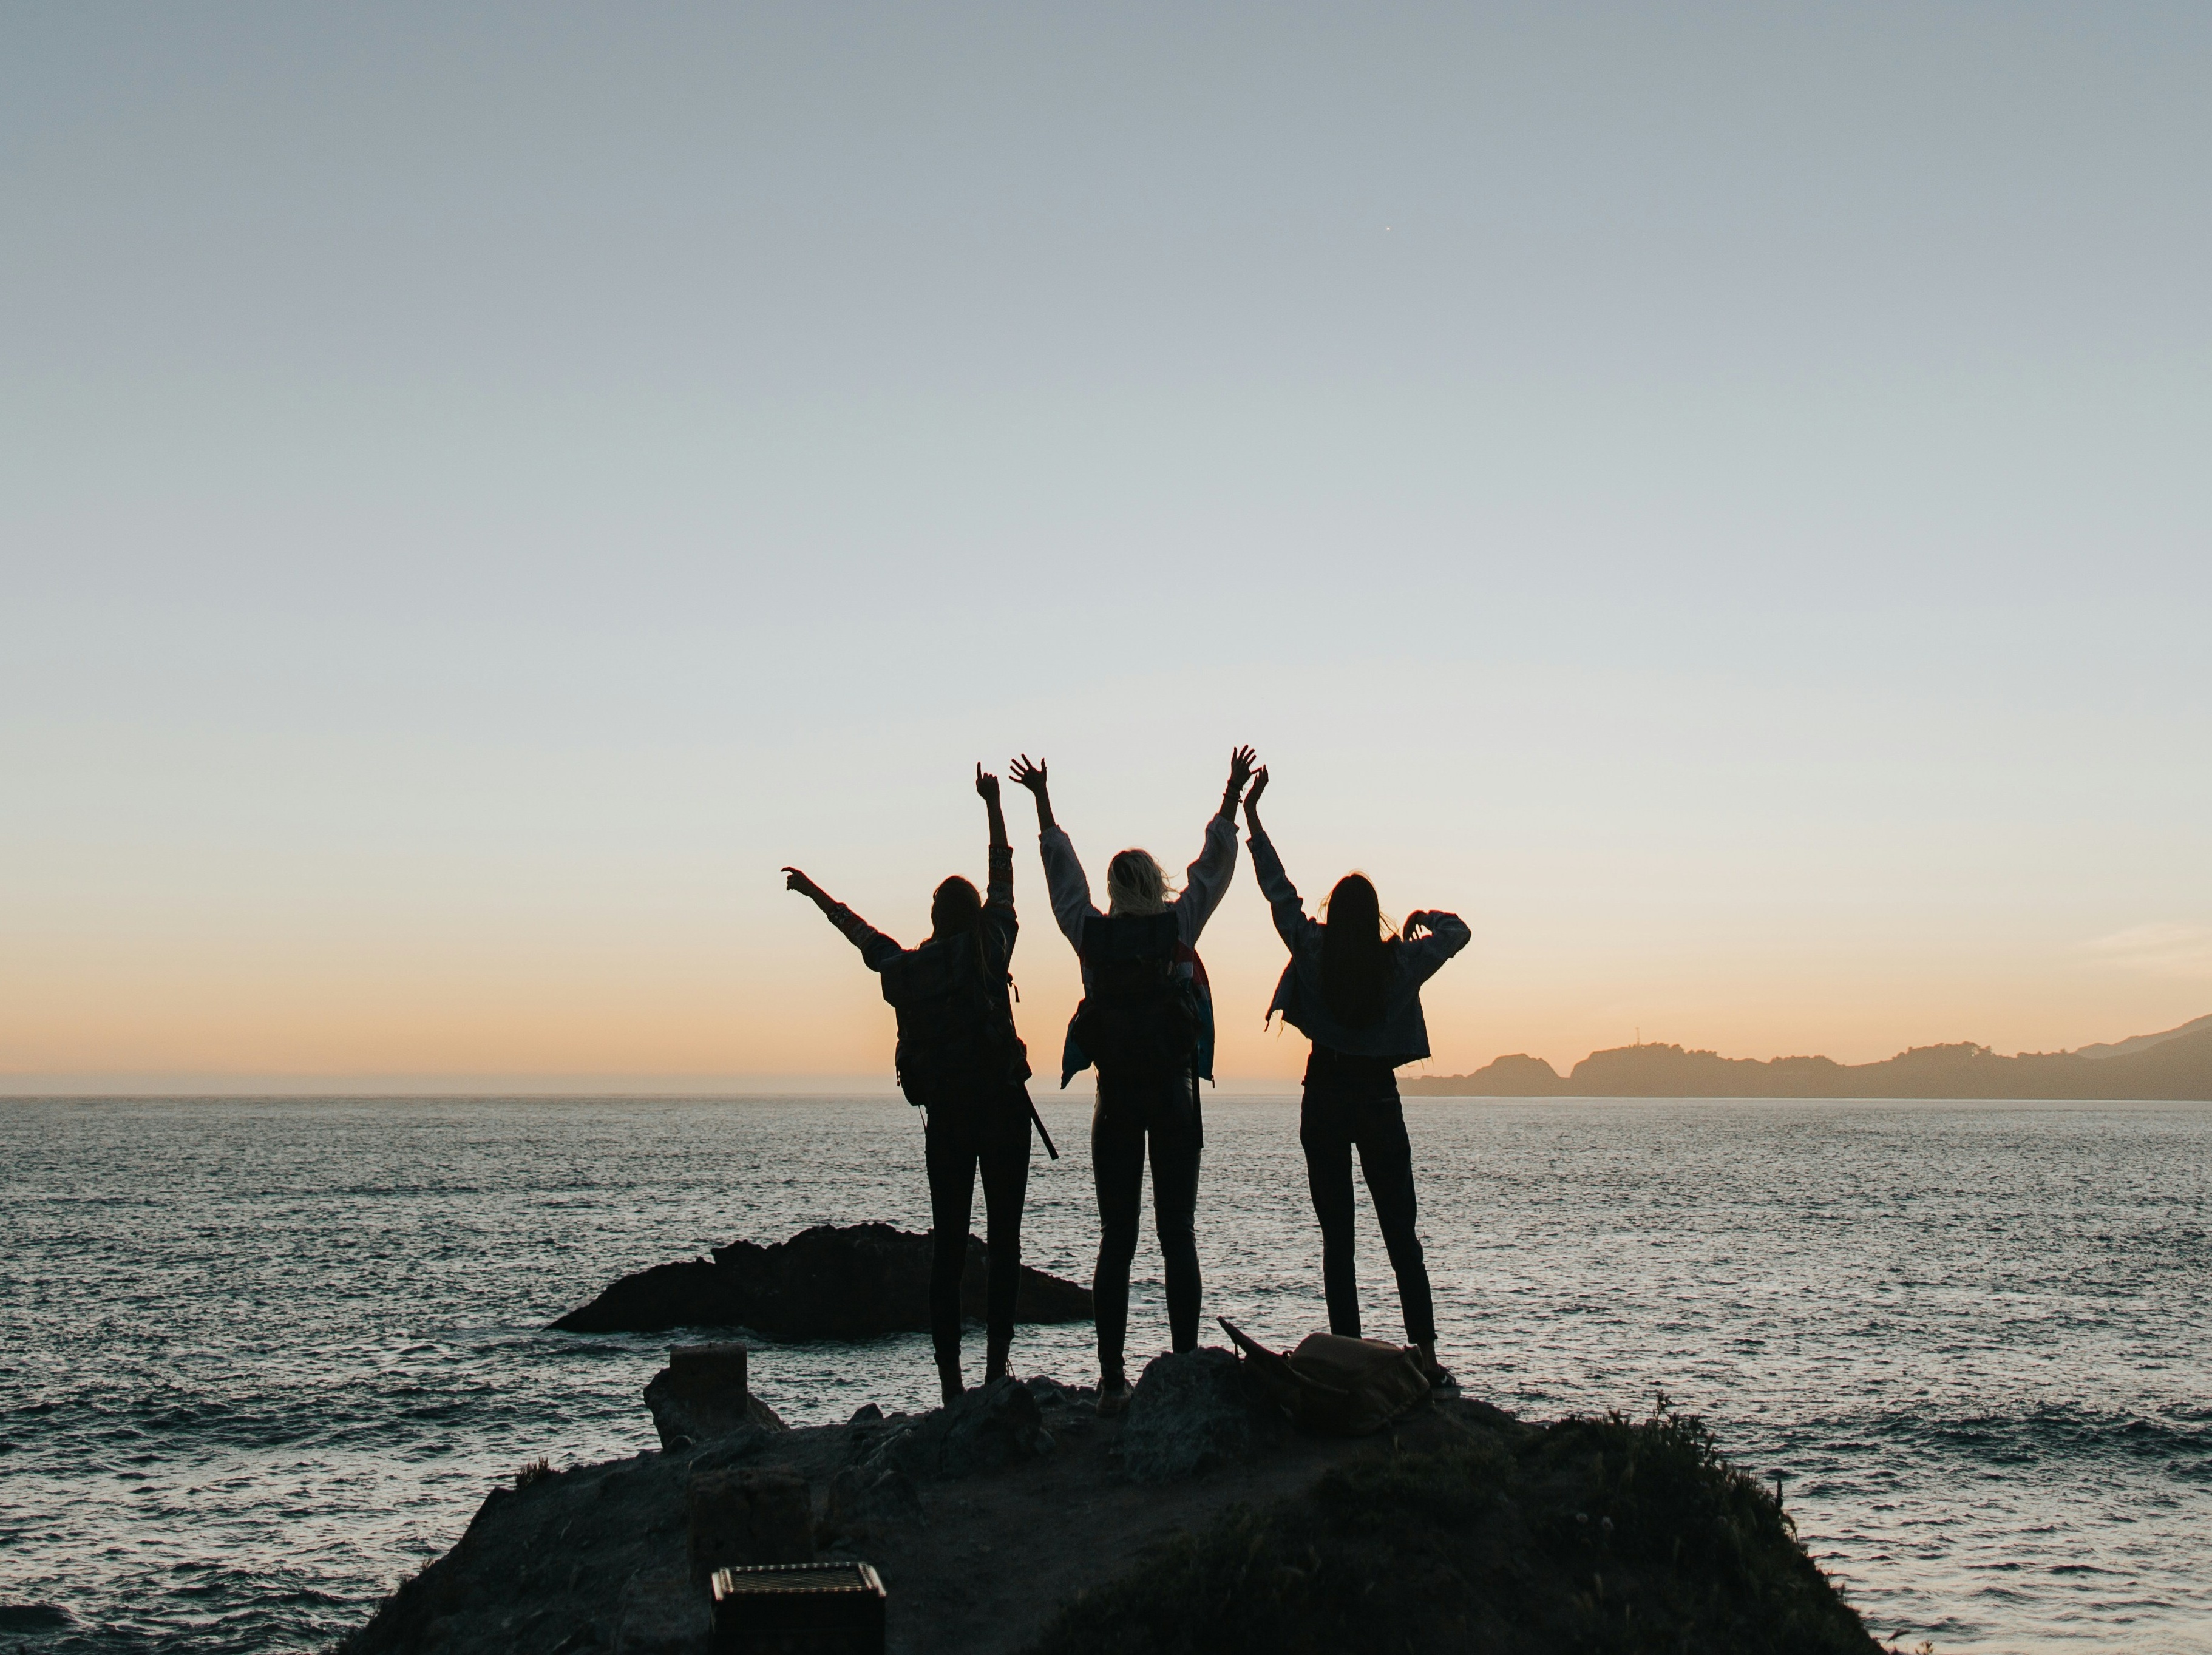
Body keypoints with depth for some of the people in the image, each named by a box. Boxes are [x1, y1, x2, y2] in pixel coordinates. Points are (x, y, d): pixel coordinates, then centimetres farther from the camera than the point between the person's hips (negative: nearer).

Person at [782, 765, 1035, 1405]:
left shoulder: (907, 968, 8)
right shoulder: (990, 946, 1)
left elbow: (859, 930, 25)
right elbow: (1004, 876, 14)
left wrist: (816, 893, 43)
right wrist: (993, 806, 27)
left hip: (944, 1115, 3)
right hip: (1002, 1108, -3)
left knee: (947, 1248, 6)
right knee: (1004, 1242, 0)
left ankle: (950, 1381, 3)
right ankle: (996, 1368, -6)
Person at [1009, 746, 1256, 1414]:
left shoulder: (1092, 933, 0)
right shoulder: (1178, 926, -3)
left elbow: (1062, 873, 15)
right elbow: (1214, 865, 9)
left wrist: (1043, 803, 25)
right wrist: (1233, 798, 17)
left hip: (1115, 1096, 1)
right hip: (1174, 1091, -1)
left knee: (1116, 1238, 3)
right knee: (1178, 1235, 2)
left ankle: (1112, 1379, 0)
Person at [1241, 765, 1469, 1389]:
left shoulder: (1314, 951, -6)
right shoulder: (1401, 961, -4)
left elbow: (1279, 890, 1)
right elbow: (1457, 933, 10)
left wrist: (1251, 816, 7)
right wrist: (1428, 915, 29)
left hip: (1325, 1098, -1)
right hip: (1380, 1098, 1)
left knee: (1337, 1237, 2)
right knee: (1401, 1235, 5)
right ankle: (1426, 1354, -2)